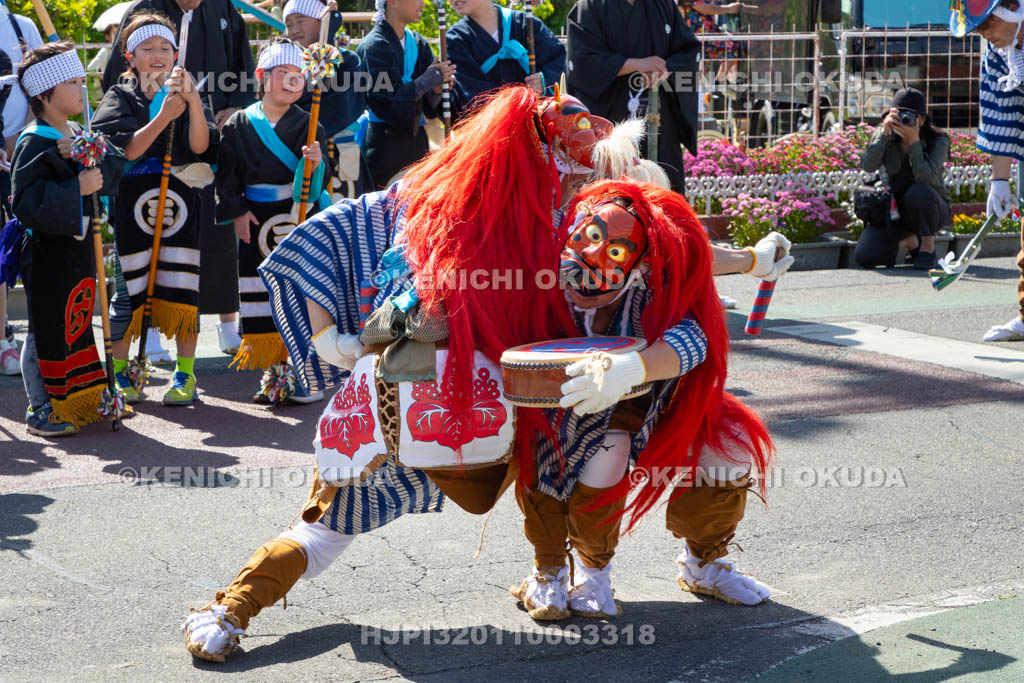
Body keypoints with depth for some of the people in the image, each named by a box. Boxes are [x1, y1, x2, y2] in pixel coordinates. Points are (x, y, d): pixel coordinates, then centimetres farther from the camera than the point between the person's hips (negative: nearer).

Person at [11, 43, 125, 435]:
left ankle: (84, 399, 28)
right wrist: (77, 187, -28)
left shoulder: (82, 137, 10)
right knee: (47, 329, 0)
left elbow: (116, 164, 0)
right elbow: (26, 201, -25)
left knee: (78, 322, 17)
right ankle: (40, 407, 11)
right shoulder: (33, 144, -17)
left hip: (80, 245, 8)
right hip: (46, 251, -8)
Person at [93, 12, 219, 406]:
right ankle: (118, 371, 13)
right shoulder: (120, 99, 5)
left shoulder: (187, 98, 9)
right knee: (129, 289, 0)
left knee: (182, 288, -1)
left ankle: (185, 373, 8)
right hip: (132, 206, -1)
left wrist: (193, 99, -21)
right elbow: (126, 150, -11)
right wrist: (164, 116, -19)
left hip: (180, 206, 1)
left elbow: (200, 145, -9)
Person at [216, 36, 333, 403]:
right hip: (256, 224, 2)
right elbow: (226, 174, 7)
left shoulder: (308, 125, 1)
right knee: (260, 298, 4)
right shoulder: (239, 125, 4)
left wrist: (316, 163, -26)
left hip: (301, 220, -2)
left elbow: (321, 179, -5)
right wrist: (235, 211, -2)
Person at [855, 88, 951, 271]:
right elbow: (868, 166, -24)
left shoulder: (938, 140, -16)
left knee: (918, 192, -41)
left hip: (931, 206, -3)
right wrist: (884, 133, -32)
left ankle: (928, 247, -14)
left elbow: (926, 177, -32)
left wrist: (913, 140, -35)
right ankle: (909, 241, 14)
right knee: (865, 257, -18)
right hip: (895, 208, 3)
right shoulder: (886, 136, -7)